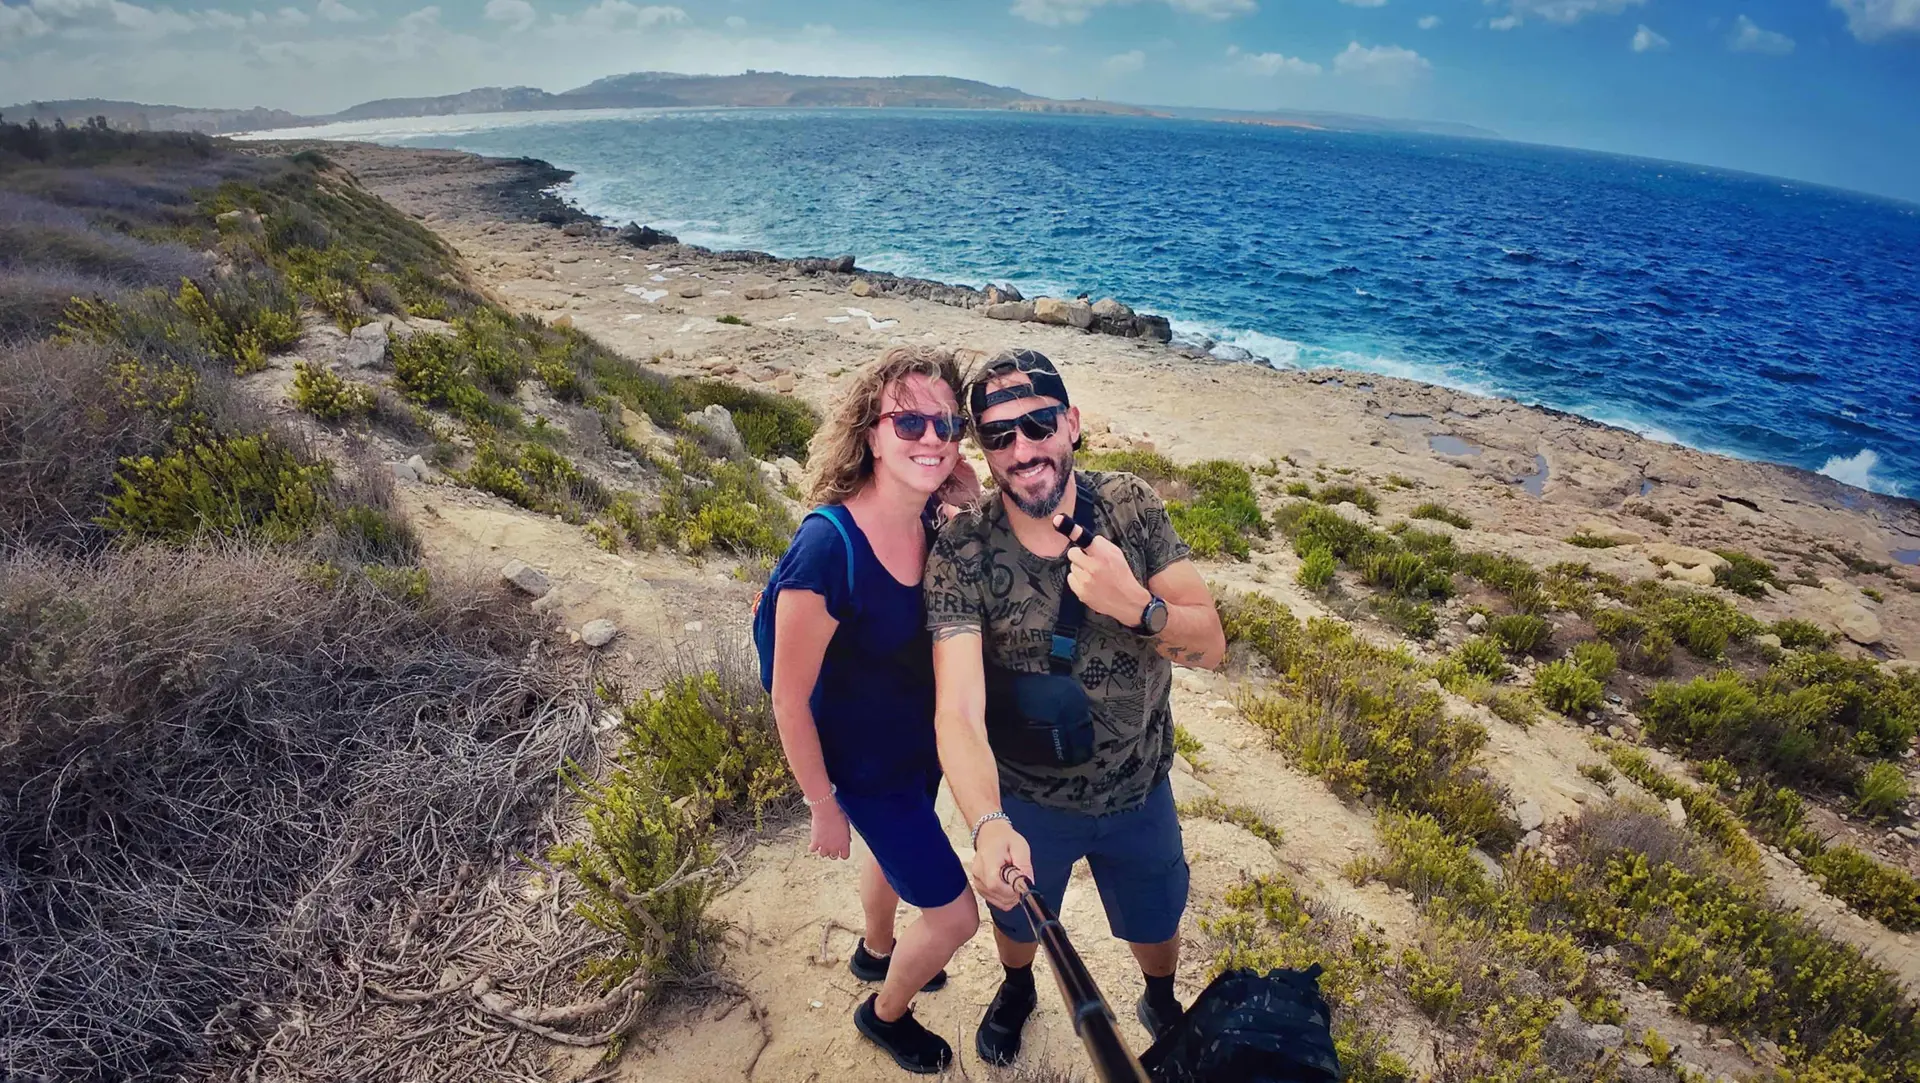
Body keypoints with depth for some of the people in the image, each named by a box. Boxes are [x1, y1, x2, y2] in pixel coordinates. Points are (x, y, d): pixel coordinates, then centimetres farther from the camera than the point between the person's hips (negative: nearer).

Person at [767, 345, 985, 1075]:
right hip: (866, 765, -6)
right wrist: (824, 809, -12)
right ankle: (885, 1013, 41)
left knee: (897, 852, 32)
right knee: (955, 916, 8)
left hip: (924, 744, 6)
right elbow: (789, 698, -24)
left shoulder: (935, 522, -15)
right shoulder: (826, 548, -34)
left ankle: (876, 953, 65)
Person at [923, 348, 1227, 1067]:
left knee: (1156, 927, 27)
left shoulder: (1131, 509, -17)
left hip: (1139, 792, 2)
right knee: (1016, 917, 28)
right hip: (1024, 798, -1)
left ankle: (1160, 1001, 64)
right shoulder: (962, 553, -24)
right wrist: (988, 824, -49)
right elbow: (958, 712, -31)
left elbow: (1210, 646, -15)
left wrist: (1137, 606, -36)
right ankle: (1017, 988, 65)